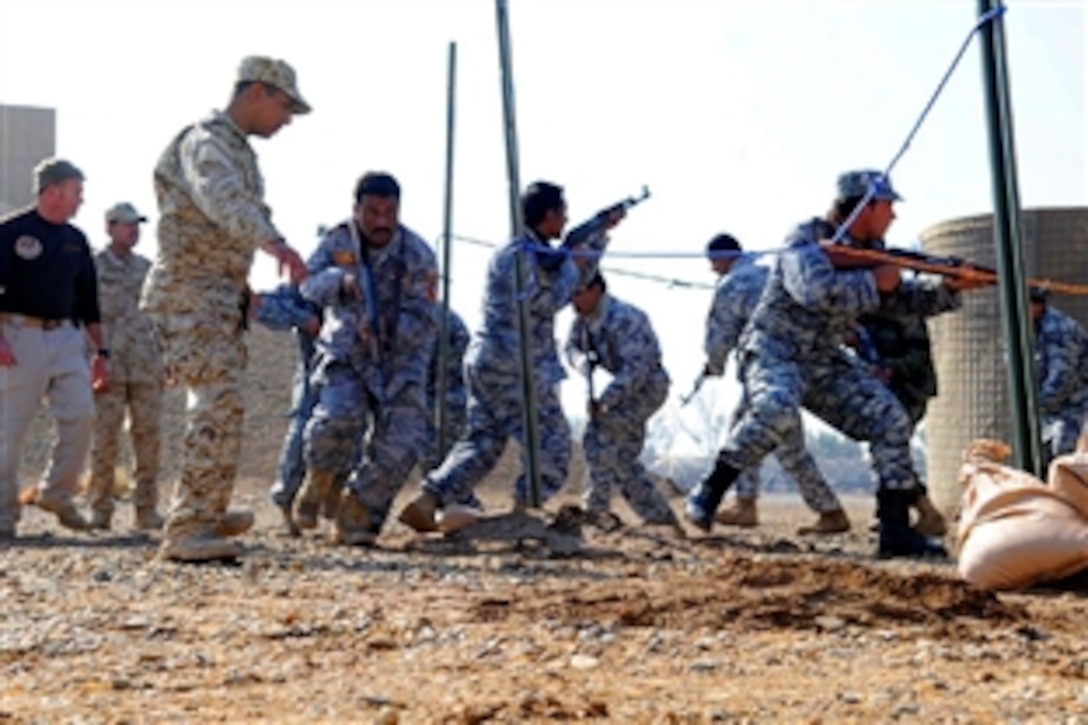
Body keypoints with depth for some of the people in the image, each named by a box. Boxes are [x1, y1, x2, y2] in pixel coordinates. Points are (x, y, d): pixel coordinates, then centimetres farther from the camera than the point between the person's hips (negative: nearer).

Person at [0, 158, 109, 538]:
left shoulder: (75, 240, 15)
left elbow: (88, 301, 20)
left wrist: (101, 350, 17)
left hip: (65, 337, 5)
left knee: (81, 415, -8)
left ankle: (56, 493, 8)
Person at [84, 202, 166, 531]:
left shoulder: (147, 268, 16)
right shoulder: (92, 267, 2)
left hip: (147, 368, 4)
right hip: (108, 366, -4)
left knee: (148, 437, 1)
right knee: (105, 437, -5)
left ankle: (147, 510, 7)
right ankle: (99, 510, 1)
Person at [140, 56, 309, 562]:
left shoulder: (240, 151, 17)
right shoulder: (207, 141, -14)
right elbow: (222, 199, -35)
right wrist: (271, 241, -53)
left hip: (221, 295, 10)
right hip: (191, 292, -10)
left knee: (219, 406, 17)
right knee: (219, 407, -19)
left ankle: (206, 514, 29)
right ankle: (185, 531, -21)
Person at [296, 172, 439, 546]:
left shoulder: (417, 255, -9)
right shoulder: (338, 241, -3)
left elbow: (422, 320, -14)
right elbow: (311, 284, -16)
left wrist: (386, 330, -33)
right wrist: (339, 280, -38)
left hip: (401, 359, 0)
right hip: (346, 355, 0)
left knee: (401, 439, -16)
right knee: (340, 417, -27)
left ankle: (355, 516, 0)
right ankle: (318, 484, 1)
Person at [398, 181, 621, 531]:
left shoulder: (539, 252, 16)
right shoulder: (518, 254, -14)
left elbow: (577, 277, 27)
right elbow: (548, 302, -17)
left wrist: (601, 232, 24)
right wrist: (571, 265, -5)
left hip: (486, 362, 10)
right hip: (510, 367, -10)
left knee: (482, 443, 11)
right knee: (552, 444, -1)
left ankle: (426, 503, 3)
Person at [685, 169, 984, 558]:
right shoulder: (805, 242, -14)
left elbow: (906, 298, 17)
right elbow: (817, 292, -33)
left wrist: (949, 288, -1)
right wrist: (873, 282, -22)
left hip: (825, 363, 8)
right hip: (773, 352, -8)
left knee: (891, 420, -6)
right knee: (778, 409, -38)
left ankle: (896, 529, -2)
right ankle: (709, 492, -23)